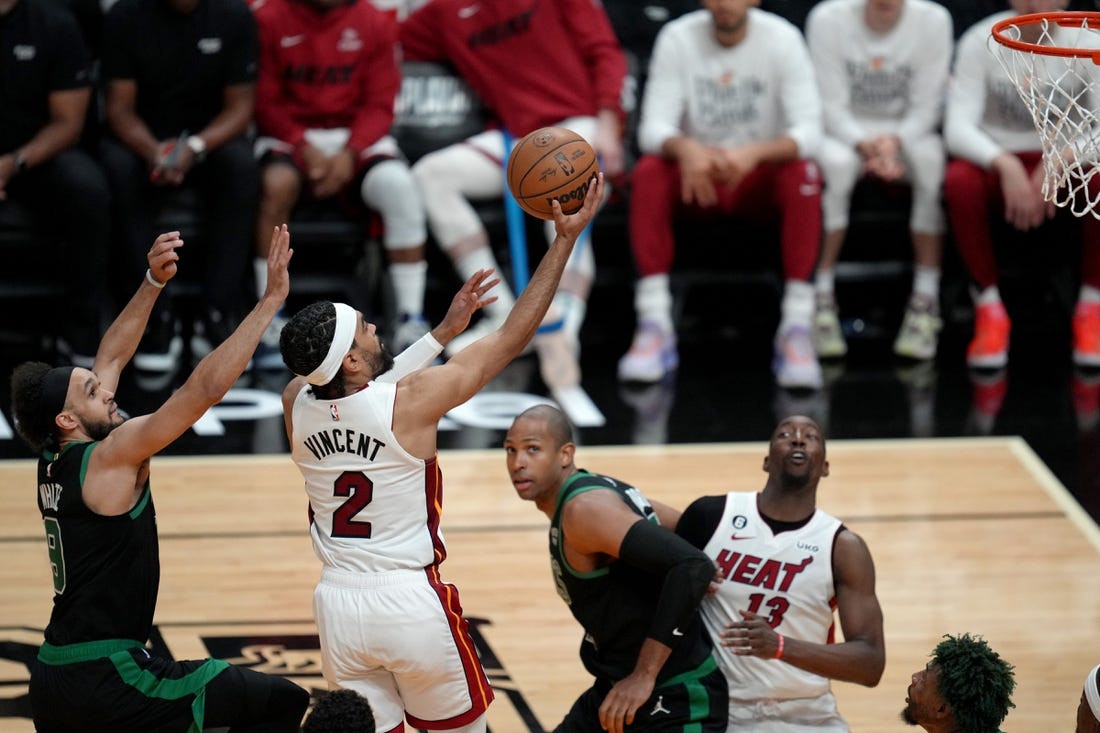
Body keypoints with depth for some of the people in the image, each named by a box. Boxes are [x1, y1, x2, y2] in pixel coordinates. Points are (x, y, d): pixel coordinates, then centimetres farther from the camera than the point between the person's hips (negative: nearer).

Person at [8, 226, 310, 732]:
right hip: (106, 676, -9)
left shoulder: (54, 462, 10)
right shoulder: (108, 459, -12)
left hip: (51, 677, 9)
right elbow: (204, 389, -19)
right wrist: (271, 299, -16)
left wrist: (153, 283, 15)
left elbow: (110, 358, 21)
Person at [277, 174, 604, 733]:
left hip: (337, 603, 4)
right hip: (411, 602, -4)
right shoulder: (411, 400, -17)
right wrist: (566, 238, -4)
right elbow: (512, 338, -9)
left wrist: (444, 331, 23)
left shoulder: (296, 403, -3)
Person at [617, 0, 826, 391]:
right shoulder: (677, 37, -9)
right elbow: (653, 128, -15)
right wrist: (685, 148, -40)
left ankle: (796, 329, -31)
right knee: (648, 172, -28)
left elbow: (809, 132, -20)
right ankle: (655, 326, -29)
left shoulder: (782, 39, -11)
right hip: (696, 171, 1)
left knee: (803, 175, -32)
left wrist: (755, 152, -41)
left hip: (762, 176, -1)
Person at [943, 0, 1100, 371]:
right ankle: (989, 310, -19)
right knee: (960, 181, -34)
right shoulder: (981, 41, -10)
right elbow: (957, 128, -19)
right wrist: (1006, 165, -37)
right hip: (995, 164, -1)